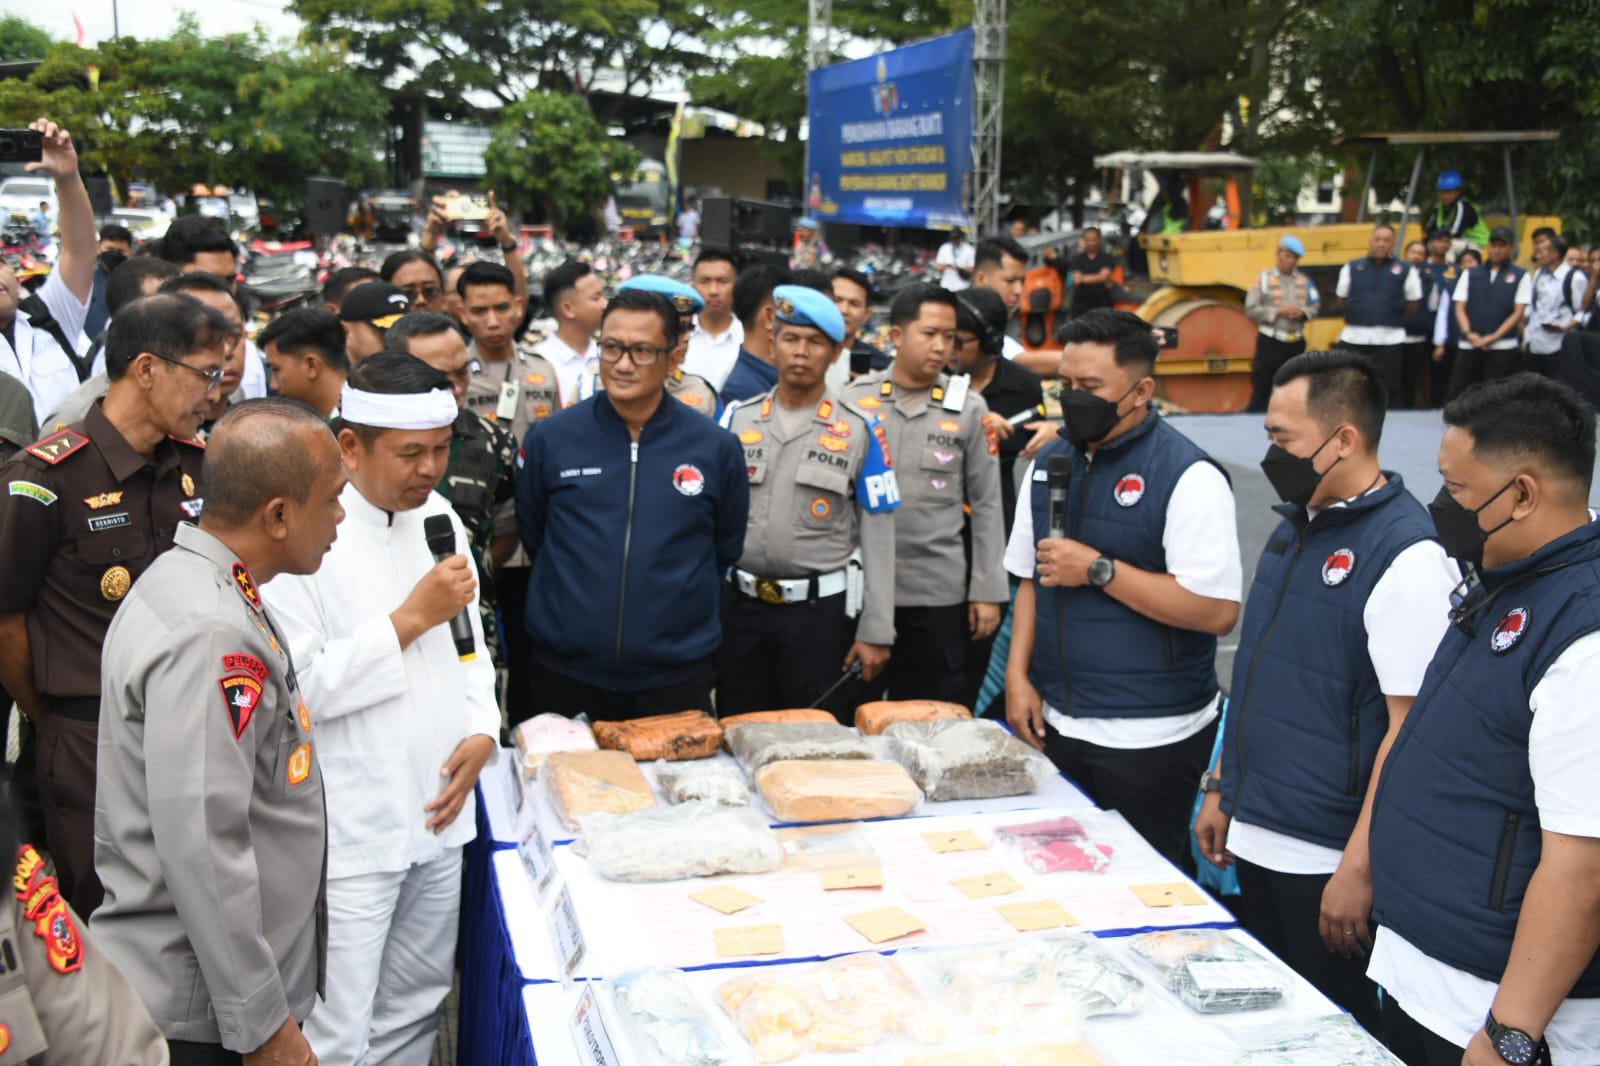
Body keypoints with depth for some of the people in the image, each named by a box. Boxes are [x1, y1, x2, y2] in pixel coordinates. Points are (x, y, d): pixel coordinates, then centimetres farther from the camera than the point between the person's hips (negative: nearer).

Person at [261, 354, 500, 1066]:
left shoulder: (439, 519, 7)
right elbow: (292, 685, -21)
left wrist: (480, 732, 2)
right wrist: (411, 619, -19)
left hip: (438, 812, 7)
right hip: (351, 830, -7)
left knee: (416, 1006, 19)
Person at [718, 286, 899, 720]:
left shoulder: (859, 432, 0)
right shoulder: (737, 420, 6)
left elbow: (877, 540, -2)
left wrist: (875, 633, -5)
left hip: (822, 610, -2)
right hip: (740, 606, 2)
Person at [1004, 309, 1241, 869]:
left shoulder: (1188, 475, -14)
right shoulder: (1048, 463, 8)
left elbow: (1216, 610, -20)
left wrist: (1099, 570, -20)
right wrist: (1018, 675, 5)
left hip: (1148, 739, -6)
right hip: (1054, 726, 6)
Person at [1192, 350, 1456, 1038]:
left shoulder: (1406, 554, -19)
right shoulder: (1296, 527, 8)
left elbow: (1412, 726, -20)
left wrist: (1359, 868, -20)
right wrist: (1221, 788, 16)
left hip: (1327, 859, -8)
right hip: (1256, 839, 8)